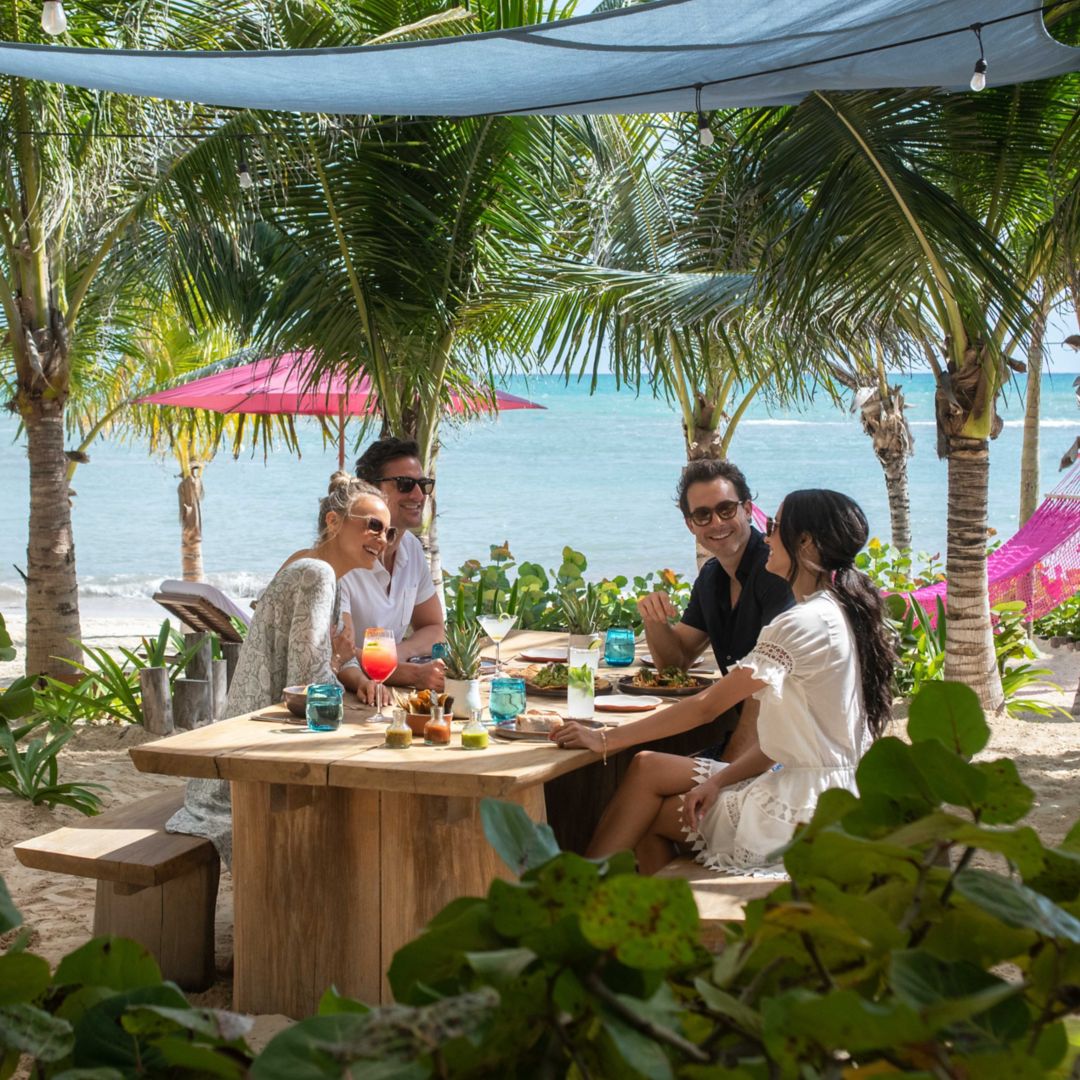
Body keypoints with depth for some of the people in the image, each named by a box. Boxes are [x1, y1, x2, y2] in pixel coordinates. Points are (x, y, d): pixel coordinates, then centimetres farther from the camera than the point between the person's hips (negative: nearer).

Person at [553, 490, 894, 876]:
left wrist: (605, 739, -12)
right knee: (648, 768, 6)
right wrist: (719, 781, -1)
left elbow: (706, 706, -18)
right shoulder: (839, 614, 11)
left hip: (805, 809, -9)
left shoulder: (804, 623, -20)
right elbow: (783, 737, 9)